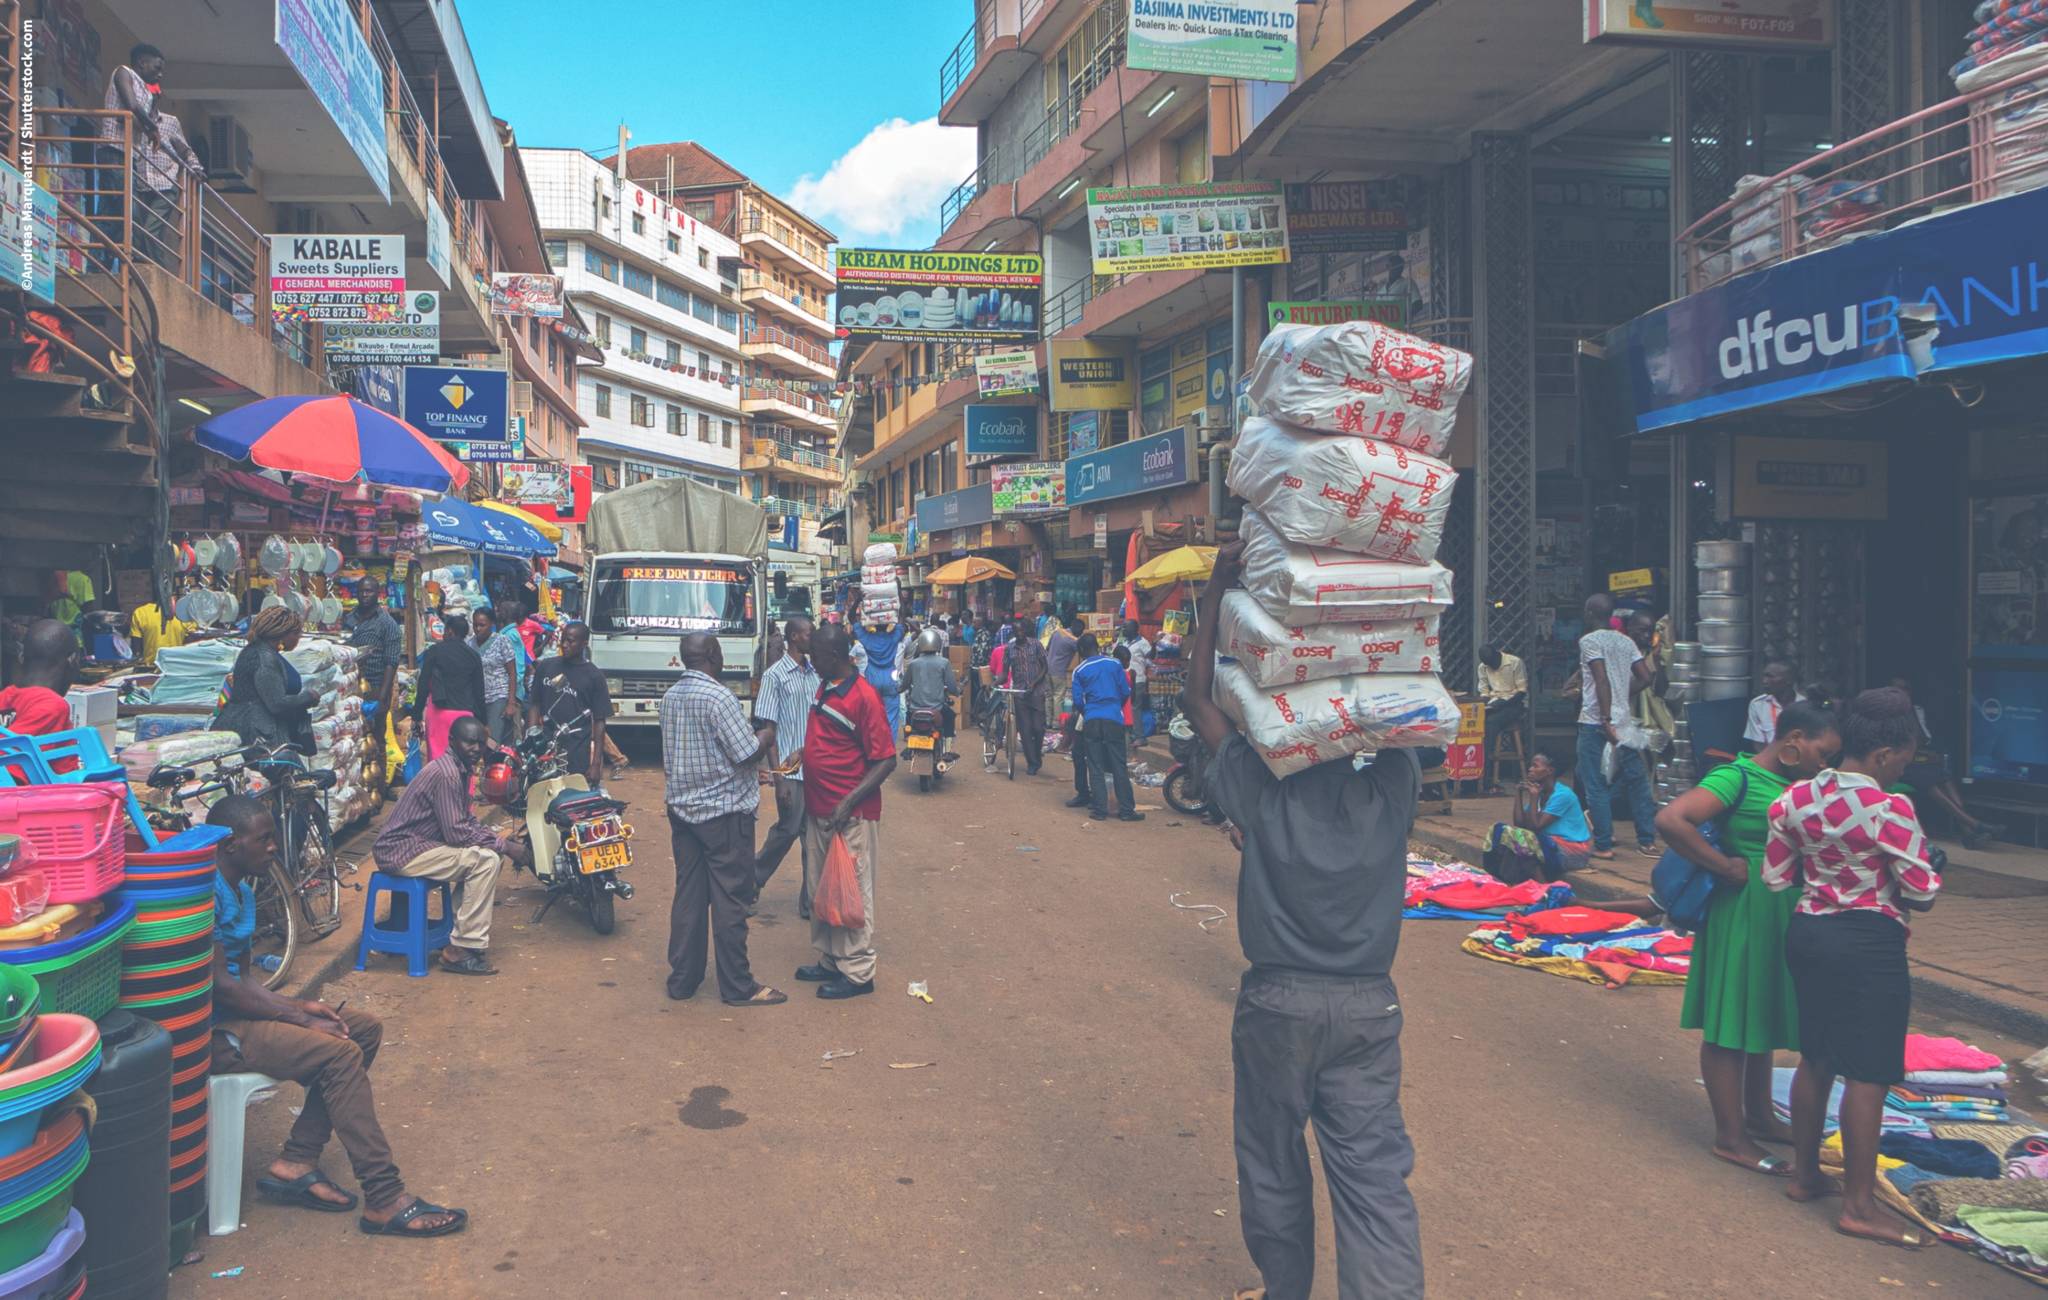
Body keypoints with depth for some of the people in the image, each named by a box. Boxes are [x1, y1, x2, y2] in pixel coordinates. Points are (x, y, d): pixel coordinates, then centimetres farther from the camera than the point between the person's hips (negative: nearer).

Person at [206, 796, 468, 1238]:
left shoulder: (241, 890, 13)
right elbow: (220, 985, -22)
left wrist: (300, 1006, -1)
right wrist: (301, 1020, -16)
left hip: (236, 1012, 11)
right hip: (215, 1031, -11)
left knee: (365, 1028, 4)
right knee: (339, 1053, -24)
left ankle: (295, 1163, 2)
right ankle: (384, 1201, -21)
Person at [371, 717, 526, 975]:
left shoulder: (460, 769, 12)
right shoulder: (446, 774, -20)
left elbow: (466, 820, 18)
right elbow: (456, 832, -24)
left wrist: (500, 838, 3)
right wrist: (503, 845, -17)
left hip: (420, 843, 10)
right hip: (400, 851, -10)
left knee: (493, 854, 9)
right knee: (486, 860, -21)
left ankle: (463, 933, 11)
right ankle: (464, 950, -18)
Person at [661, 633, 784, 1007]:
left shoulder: (671, 696, 8)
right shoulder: (718, 697, -19)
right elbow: (749, 753, -20)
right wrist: (767, 733, 2)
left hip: (682, 808, 8)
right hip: (724, 811, -8)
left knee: (688, 895, 13)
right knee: (730, 900, 0)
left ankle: (682, 980, 19)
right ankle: (738, 987, 8)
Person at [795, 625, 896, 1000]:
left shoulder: (863, 697, -18)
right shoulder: (824, 688, 9)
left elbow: (886, 760, -18)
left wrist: (848, 802, -24)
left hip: (851, 816, -9)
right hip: (818, 811, 9)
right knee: (819, 890, 17)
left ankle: (857, 972, 11)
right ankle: (830, 960, 31)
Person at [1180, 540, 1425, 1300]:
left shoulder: (1261, 788, -11)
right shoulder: (1393, 787, -7)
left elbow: (1198, 699, -2)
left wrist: (1218, 593, -2)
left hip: (1278, 1002, -1)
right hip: (1369, 1005, 2)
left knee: (1273, 1162, 16)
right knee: (1375, 1174, 3)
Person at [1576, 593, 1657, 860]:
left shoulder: (1589, 641, -8)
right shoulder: (1626, 641, 12)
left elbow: (1602, 680, -18)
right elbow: (1644, 678, 8)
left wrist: (1606, 720, -19)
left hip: (1595, 722, -6)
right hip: (1624, 721, 6)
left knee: (1596, 786, 0)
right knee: (1636, 781, 11)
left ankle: (1603, 844, 2)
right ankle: (1647, 840, 13)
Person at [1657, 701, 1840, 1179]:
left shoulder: (1789, 782, 10)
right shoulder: (1738, 778, -17)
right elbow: (1670, 820, -29)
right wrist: (1728, 867, -23)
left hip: (1780, 918, 10)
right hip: (1744, 912, -9)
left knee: (1763, 1015, 20)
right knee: (1731, 1022, 0)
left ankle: (1759, 1116, 35)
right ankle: (1730, 1137, 9)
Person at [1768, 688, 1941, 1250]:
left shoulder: (1795, 799, 1)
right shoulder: (1890, 810, -18)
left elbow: (1775, 877, 6)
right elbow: (1921, 891, -12)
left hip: (1806, 932, 7)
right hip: (1868, 944, -7)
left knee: (1816, 1059, 19)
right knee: (1867, 1073, 1)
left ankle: (1804, 1173, 30)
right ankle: (1859, 1205, 7)